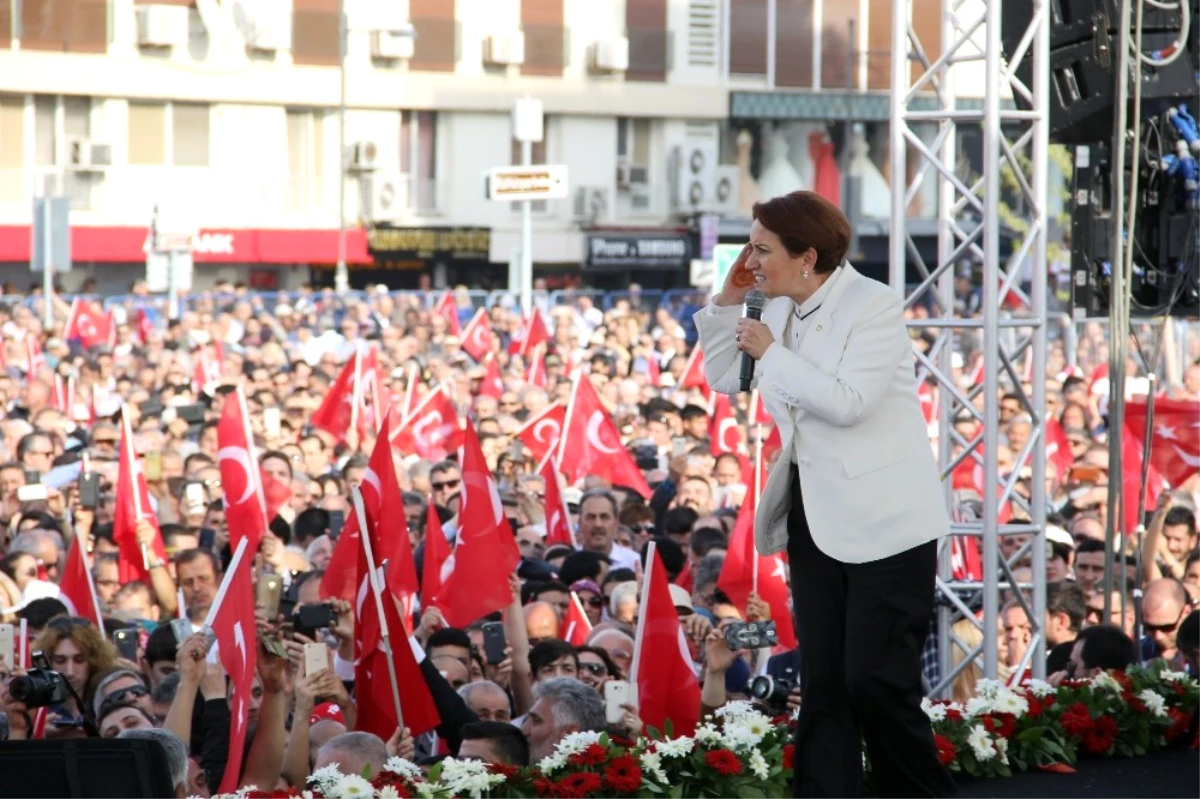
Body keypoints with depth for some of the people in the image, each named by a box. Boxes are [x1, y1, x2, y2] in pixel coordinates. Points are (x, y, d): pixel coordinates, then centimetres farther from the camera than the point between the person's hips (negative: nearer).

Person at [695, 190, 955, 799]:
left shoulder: (874, 306, -12)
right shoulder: (781, 313, 9)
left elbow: (848, 402, -24)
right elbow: (724, 381, 19)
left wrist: (771, 352, -16)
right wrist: (727, 301, 7)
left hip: (884, 521, -7)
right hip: (815, 517, 7)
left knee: (876, 684, -9)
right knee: (822, 685, 7)